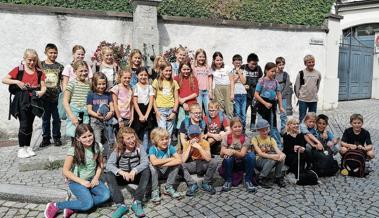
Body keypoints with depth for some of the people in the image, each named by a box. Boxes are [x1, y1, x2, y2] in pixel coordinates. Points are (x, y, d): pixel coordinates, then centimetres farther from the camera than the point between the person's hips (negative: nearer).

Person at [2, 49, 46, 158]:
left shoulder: (39, 72, 5)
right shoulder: (19, 69, -2)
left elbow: (43, 86, 2)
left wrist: (41, 92, -18)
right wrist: (16, 81, -17)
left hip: (33, 101, 3)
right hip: (22, 101, -3)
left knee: (30, 125, 10)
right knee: (24, 125, -5)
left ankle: (28, 147, 22)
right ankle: (21, 148, 6)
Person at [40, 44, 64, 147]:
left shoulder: (60, 66, 4)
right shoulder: (41, 65, 3)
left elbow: (63, 82, 5)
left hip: (57, 97, 0)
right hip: (45, 97, 0)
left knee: (57, 118, 7)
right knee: (45, 119, 10)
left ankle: (56, 137, 21)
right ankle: (46, 138, 21)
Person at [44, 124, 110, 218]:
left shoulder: (97, 147, -6)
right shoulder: (73, 150, -18)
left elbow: (100, 164, 8)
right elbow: (65, 171, -13)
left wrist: (96, 178, -8)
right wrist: (81, 181, -19)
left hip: (92, 179, 5)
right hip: (76, 181, -4)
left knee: (106, 195, -21)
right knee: (88, 204, -25)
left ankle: (72, 208, -10)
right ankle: (56, 206, -4)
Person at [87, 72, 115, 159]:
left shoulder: (108, 95, 10)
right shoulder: (91, 95, -1)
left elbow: (112, 107, 9)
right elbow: (89, 110, -4)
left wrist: (111, 112, -13)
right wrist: (97, 115, -19)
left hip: (107, 121, 4)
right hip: (95, 121, -4)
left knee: (110, 141, 10)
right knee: (97, 142, -6)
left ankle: (105, 157, 26)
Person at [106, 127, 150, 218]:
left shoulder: (139, 147, -12)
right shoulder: (118, 149, -10)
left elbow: (145, 162, -24)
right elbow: (109, 164, -21)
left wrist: (134, 171, -41)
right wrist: (122, 172, -38)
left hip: (136, 175, -1)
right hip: (122, 176, 1)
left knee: (146, 170, -30)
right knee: (108, 174, -26)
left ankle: (136, 202, -30)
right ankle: (121, 205, -33)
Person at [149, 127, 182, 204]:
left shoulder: (170, 147, -12)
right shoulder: (153, 149, -20)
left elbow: (179, 160, -26)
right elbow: (154, 162, -40)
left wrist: (162, 164, -31)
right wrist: (170, 159, -29)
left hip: (166, 171, 3)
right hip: (156, 172, -3)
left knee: (177, 164, -21)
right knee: (152, 166, -33)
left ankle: (169, 188, -5)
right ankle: (154, 191, -16)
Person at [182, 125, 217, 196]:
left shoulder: (205, 142, -13)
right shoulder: (187, 144, -9)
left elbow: (208, 158, -26)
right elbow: (183, 160, -21)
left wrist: (199, 147, -32)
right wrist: (190, 146, -25)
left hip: (203, 166, 0)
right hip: (191, 166, 1)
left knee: (214, 161, -28)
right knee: (181, 165, -28)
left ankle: (206, 184, -8)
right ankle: (192, 185, -13)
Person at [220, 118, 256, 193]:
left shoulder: (245, 138, -6)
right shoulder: (226, 138, -6)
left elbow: (242, 154, -19)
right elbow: (221, 155, -13)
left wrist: (233, 151, -38)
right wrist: (224, 152, -37)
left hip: (242, 163, 1)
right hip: (230, 164, -1)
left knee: (251, 155, -27)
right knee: (228, 157, -33)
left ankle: (248, 181, -15)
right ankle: (228, 181, -14)